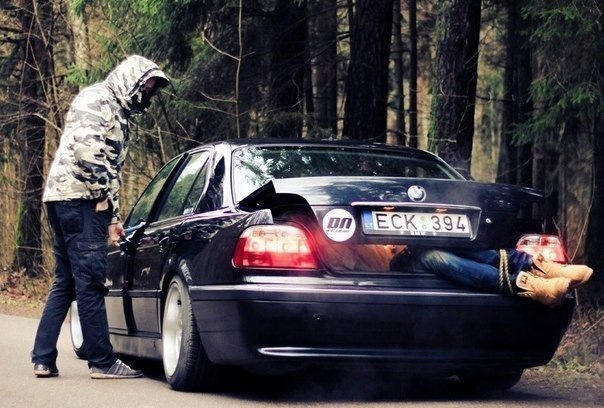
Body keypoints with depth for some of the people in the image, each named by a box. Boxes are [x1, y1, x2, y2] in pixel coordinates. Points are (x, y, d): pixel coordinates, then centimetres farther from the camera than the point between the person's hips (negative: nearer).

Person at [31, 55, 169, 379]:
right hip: (78, 197, -10)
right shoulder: (98, 100, -6)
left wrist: (113, 217, 25)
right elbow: (86, 147, -21)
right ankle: (102, 361, -6)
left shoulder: (117, 113, 25)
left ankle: (43, 359, 10)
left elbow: (111, 168, 28)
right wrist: (103, 192, -13)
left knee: (65, 282, 10)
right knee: (90, 280, -8)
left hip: (64, 200, 10)